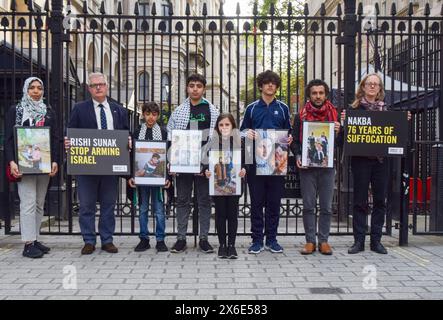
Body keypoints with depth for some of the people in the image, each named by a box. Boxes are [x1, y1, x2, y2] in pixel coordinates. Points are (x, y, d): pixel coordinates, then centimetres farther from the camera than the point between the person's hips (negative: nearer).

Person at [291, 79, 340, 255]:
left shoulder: (334, 114, 8)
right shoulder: (301, 115, 7)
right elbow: (294, 140, 7)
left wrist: (339, 131, -11)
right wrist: (297, 156, -9)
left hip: (327, 166, 1)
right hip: (307, 167, 0)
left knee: (326, 206, 4)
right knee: (308, 206, 2)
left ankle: (323, 240, 13)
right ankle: (310, 241, 10)